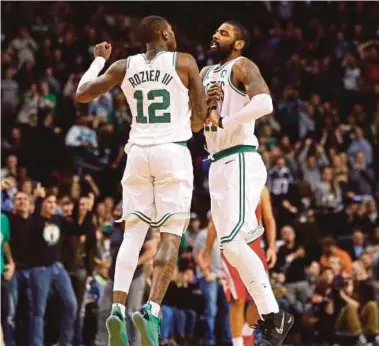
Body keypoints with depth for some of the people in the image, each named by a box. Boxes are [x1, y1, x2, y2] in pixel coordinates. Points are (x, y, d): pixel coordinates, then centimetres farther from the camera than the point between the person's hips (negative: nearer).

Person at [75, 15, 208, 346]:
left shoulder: (124, 66, 8)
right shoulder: (183, 62, -1)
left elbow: (82, 94, 14)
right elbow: (201, 117, 1)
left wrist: (99, 59, 29)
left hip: (138, 151, 4)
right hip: (173, 151, -4)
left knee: (133, 234, 4)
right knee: (171, 236, -3)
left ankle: (118, 309, -12)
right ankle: (152, 309, -19)